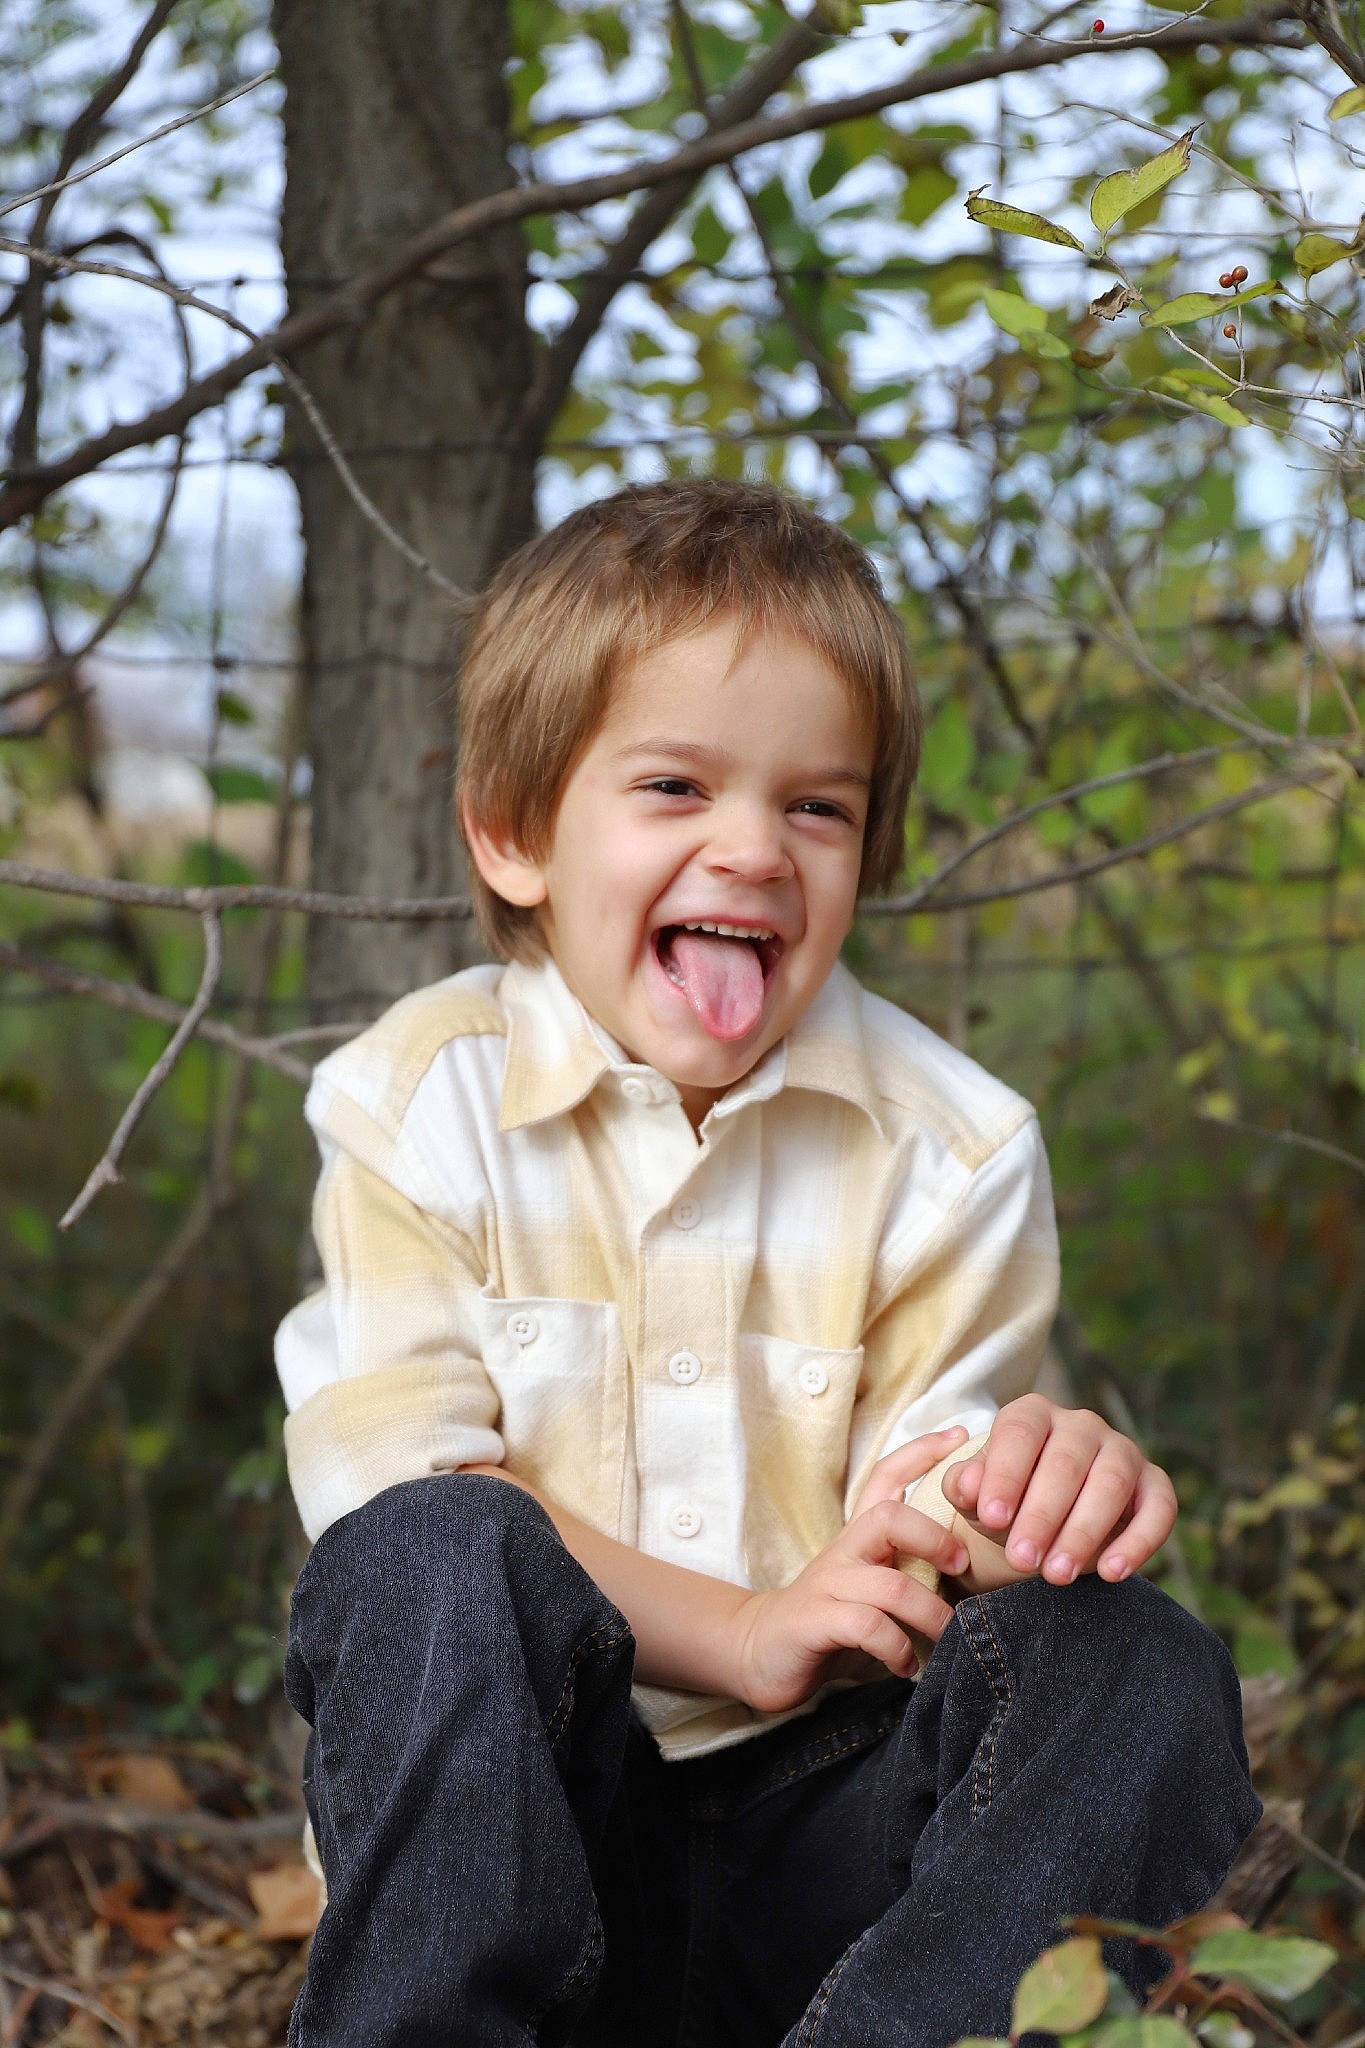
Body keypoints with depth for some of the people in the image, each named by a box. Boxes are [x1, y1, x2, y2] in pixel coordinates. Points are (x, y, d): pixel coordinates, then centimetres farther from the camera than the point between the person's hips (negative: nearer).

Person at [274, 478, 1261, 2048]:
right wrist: (738, 1631, -21)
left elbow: (909, 1537, -2)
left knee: (1134, 1667, -24)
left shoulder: (948, 1144, 2)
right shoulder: (421, 1100, -2)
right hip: (500, 1815, -2)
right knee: (438, 1558, -32)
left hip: (819, 1817, 2)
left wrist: (1027, 1493, -28)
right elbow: (389, 1469, -12)